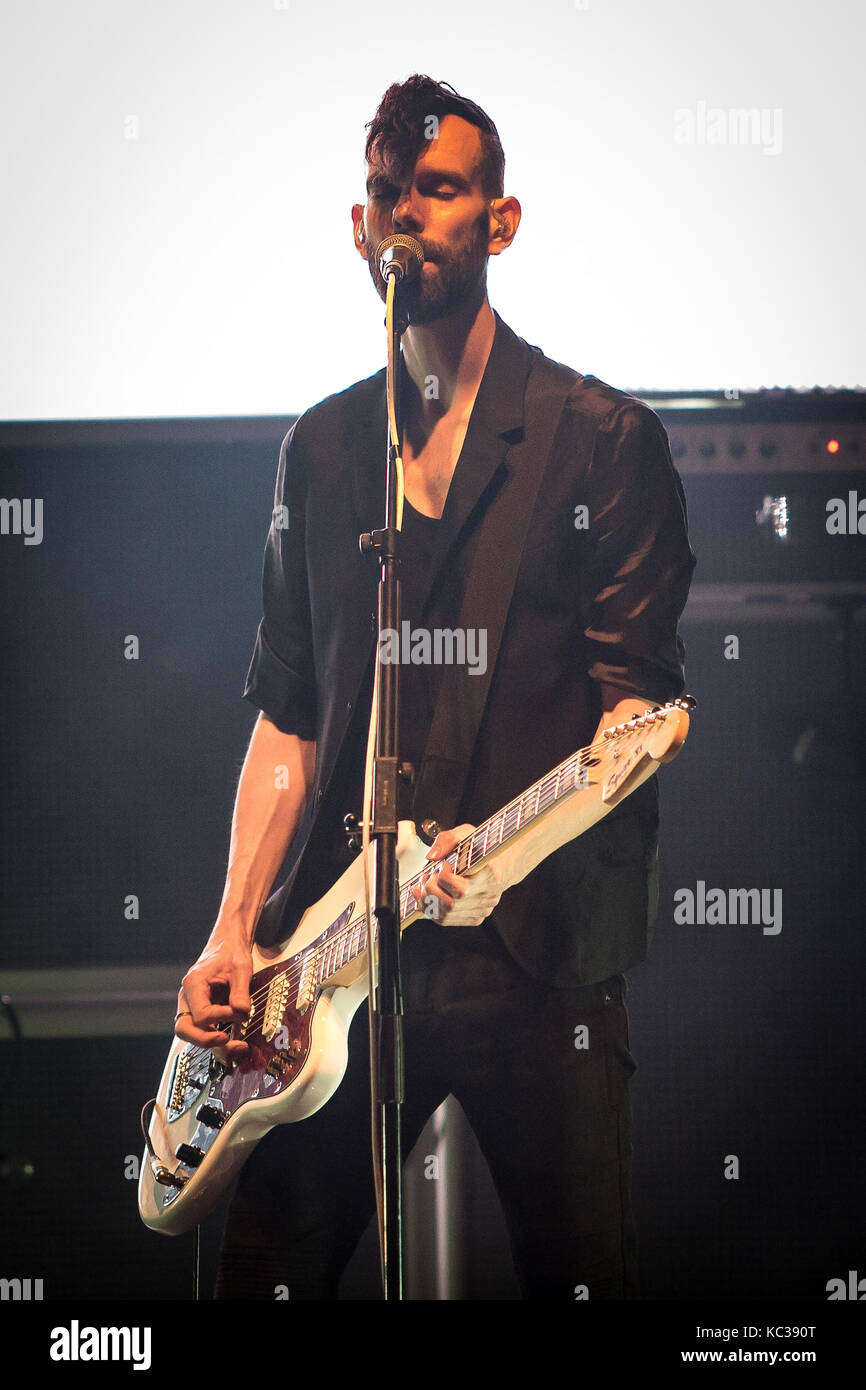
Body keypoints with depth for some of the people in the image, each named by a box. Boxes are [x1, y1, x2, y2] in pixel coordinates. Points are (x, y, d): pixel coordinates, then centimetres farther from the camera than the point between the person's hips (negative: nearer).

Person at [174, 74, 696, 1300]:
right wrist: (233, 931, 7)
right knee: (264, 1274, 6)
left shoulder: (602, 436, 1)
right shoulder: (320, 448, 16)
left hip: (537, 948, -4)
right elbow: (287, 715, 16)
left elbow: (637, 699, -5)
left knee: (582, 1277, 1)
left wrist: (511, 851, -23)